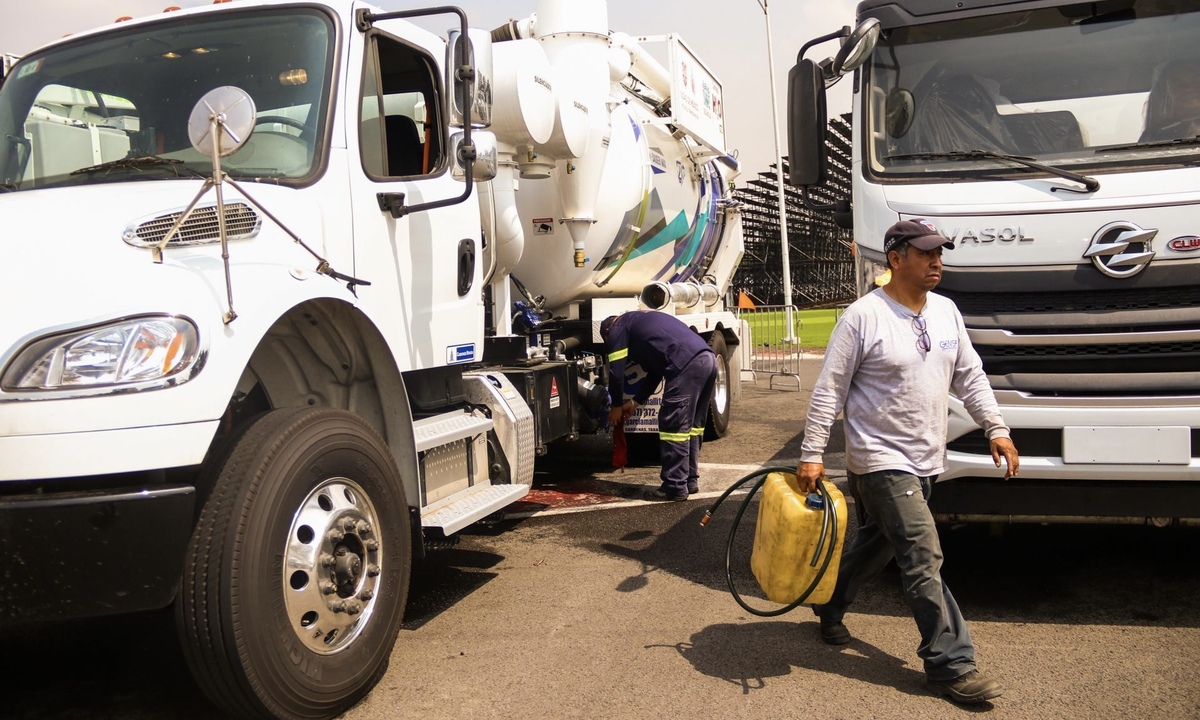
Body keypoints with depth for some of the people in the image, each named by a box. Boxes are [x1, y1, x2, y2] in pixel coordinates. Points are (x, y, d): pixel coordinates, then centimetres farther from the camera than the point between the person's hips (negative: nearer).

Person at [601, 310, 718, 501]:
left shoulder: (618, 327, 12)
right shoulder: (641, 322, 37)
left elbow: (616, 371, 8)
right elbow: (656, 369, 36)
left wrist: (617, 406, 22)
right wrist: (636, 401, 38)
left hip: (687, 364, -9)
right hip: (708, 358, 9)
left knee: (674, 426, -3)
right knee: (692, 425, 17)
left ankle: (675, 488, 0)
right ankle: (690, 480, 24)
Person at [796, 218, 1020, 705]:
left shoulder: (946, 311, 7)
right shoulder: (864, 316, -14)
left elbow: (970, 377, 14)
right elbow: (828, 391, -12)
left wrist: (996, 429, 4)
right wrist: (812, 455, -14)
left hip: (925, 461, 7)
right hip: (882, 460, -7)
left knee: (876, 543, 19)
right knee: (923, 559, -8)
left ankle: (830, 606, 40)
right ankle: (950, 664, 2)